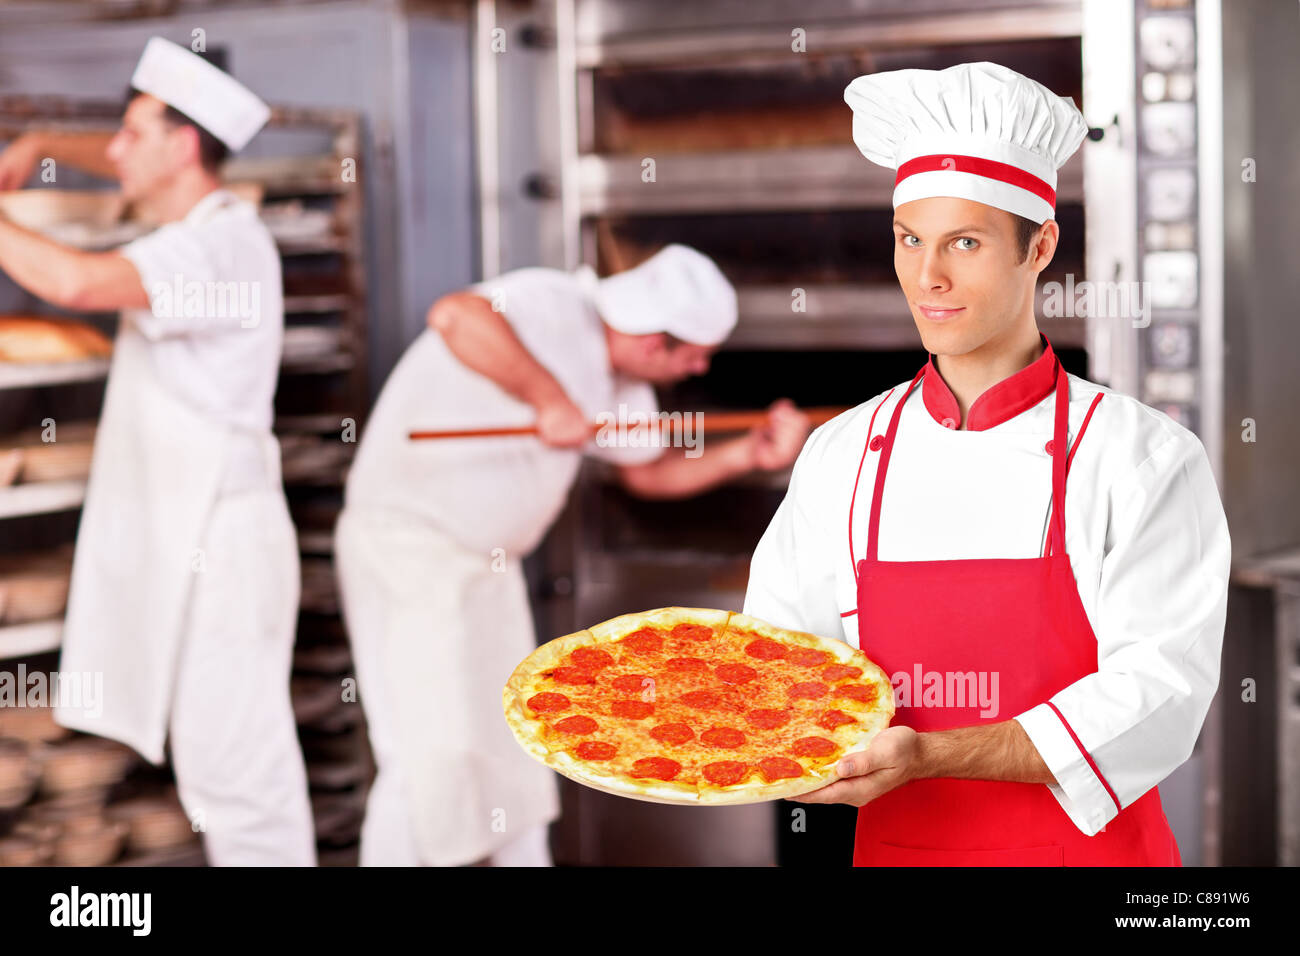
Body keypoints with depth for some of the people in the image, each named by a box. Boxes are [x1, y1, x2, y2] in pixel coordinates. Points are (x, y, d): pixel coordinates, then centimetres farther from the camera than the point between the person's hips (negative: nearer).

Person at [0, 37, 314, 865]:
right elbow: (126, 161, 32)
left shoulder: (217, 245, -19)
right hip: (181, 540, 10)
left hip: (216, 539, -10)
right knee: (221, 756, 15)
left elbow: (77, 282, -35)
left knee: (233, 765, -7)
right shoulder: (205, 221, 11)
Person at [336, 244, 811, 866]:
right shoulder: (551, 307, -22)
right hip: (403, 541, -9)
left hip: (486, 559, 9)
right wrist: (548, 398, -35)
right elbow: (455, 316, -41)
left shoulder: (620, 386, 6)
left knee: (514, 744, 18)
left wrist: (751, 453, 5)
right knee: (431, 755, -10)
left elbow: (649, 471, 19)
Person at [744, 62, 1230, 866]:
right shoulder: (843, 456, 0)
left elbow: (1161, 692, -20)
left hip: (1089, 847, -3)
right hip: (893, 847, 3)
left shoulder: (1143, 459, -12)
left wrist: (930, 755, -29)